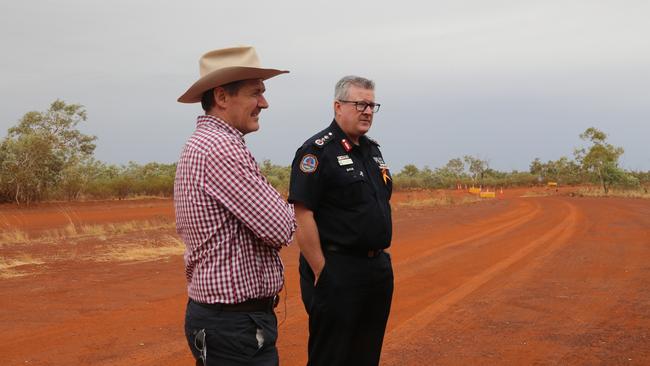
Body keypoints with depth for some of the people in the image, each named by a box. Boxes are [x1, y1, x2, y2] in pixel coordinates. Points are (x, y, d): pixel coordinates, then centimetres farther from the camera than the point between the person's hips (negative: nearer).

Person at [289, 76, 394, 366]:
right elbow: (303, 217, -18)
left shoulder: (372, 150, 13)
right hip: (337, 272, -8)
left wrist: (381, 260, 16)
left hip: (379, 270, 8)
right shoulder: (317, 151, -12)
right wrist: (321, 273, -19)